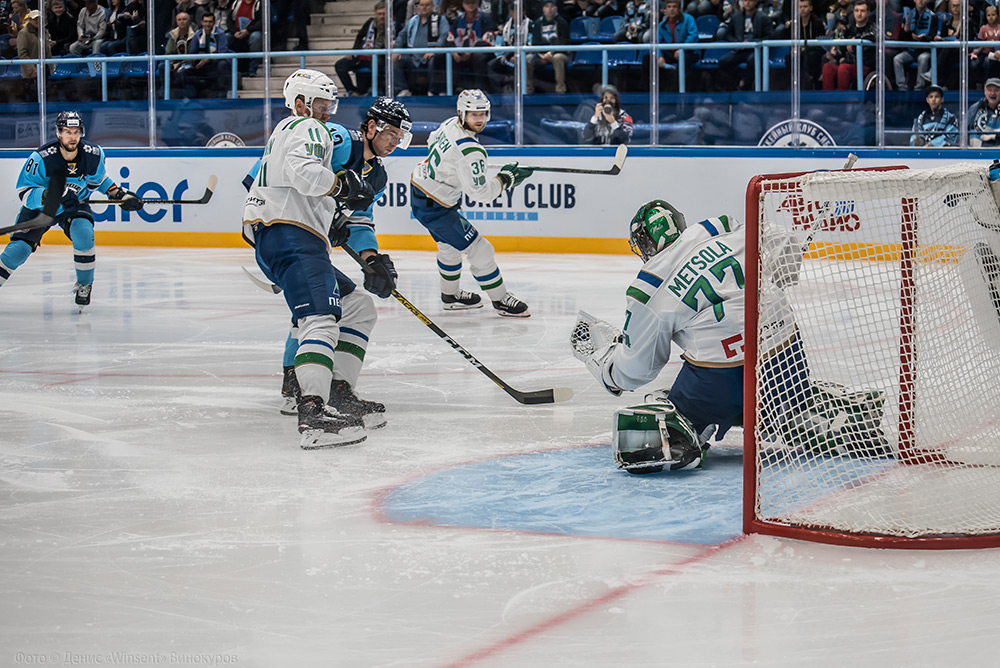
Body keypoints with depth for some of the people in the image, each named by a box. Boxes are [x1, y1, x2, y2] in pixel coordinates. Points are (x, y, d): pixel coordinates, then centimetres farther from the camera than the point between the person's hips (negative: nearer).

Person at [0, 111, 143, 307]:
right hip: (39, 207, -2)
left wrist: (120, 194, 1)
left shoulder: (94, 155, -16)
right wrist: (51, 195, -43)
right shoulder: (41, 158, -28)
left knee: (83, 233, -27)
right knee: (19, 248, -14)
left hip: (76, 205, 2)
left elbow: (98, 177, 7)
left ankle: (85, 284, -7)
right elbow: (24, 192, -27)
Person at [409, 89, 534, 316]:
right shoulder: (470, 151, -30)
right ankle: (500, 300, 7)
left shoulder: (451, 124, 0)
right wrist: (506, 178, -14)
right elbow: (480, 192, -27)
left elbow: (432, 141, 22)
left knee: (450, 244, 29)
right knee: (479, 250, -4)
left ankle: (450, 295, 44)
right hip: (434, 207, -10)